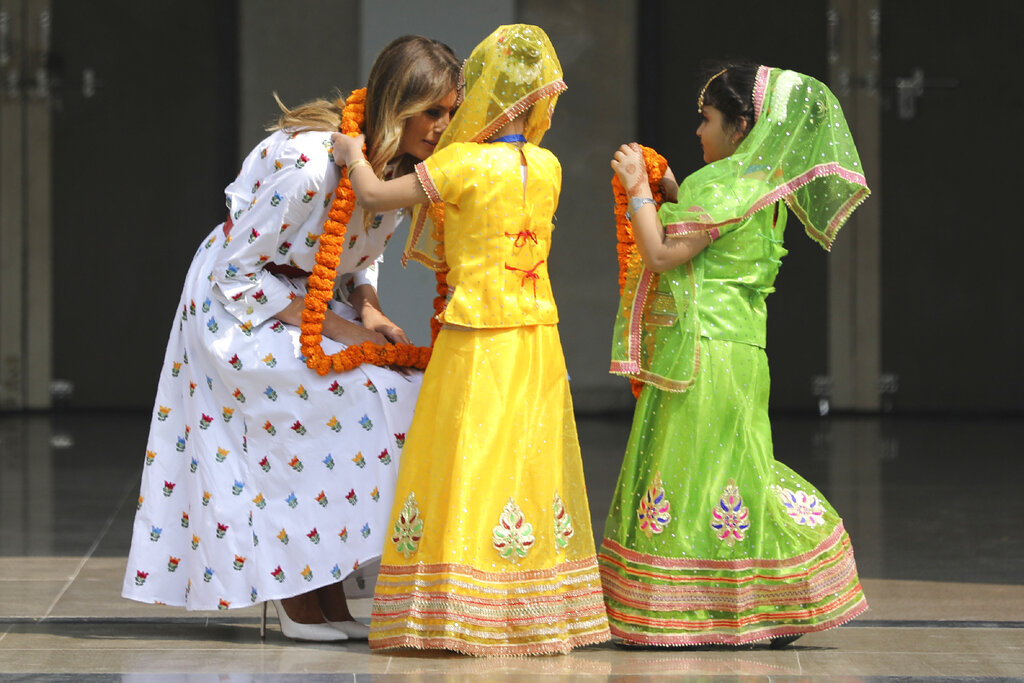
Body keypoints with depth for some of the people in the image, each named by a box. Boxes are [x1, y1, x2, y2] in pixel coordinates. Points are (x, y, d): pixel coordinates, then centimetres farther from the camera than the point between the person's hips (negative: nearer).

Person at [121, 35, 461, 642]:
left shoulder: (400, 165, -5)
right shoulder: (309, 161, -30)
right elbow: (237, 273, -24)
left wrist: (369, 311, -10)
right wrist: (338, 328, -25)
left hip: (309, 300, 8)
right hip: (238, 305, -8)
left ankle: (331, 601, -6)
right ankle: (299, 604, -15)